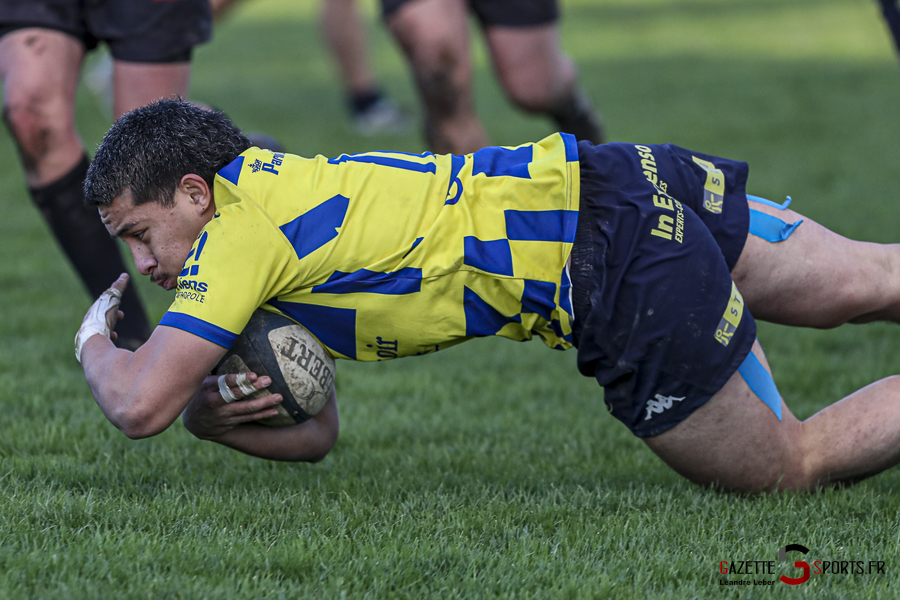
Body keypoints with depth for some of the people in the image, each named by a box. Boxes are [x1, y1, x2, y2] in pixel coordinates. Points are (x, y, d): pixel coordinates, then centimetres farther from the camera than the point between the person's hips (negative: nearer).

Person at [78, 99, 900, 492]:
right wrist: (213, 413, -1)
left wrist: (95, 345, 7)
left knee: (794, 467, 1)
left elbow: (137, 407, -16)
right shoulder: (271, 189, 15)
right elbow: (314, 434, 20)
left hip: (631, 273, -9)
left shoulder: (241, 228, -13)